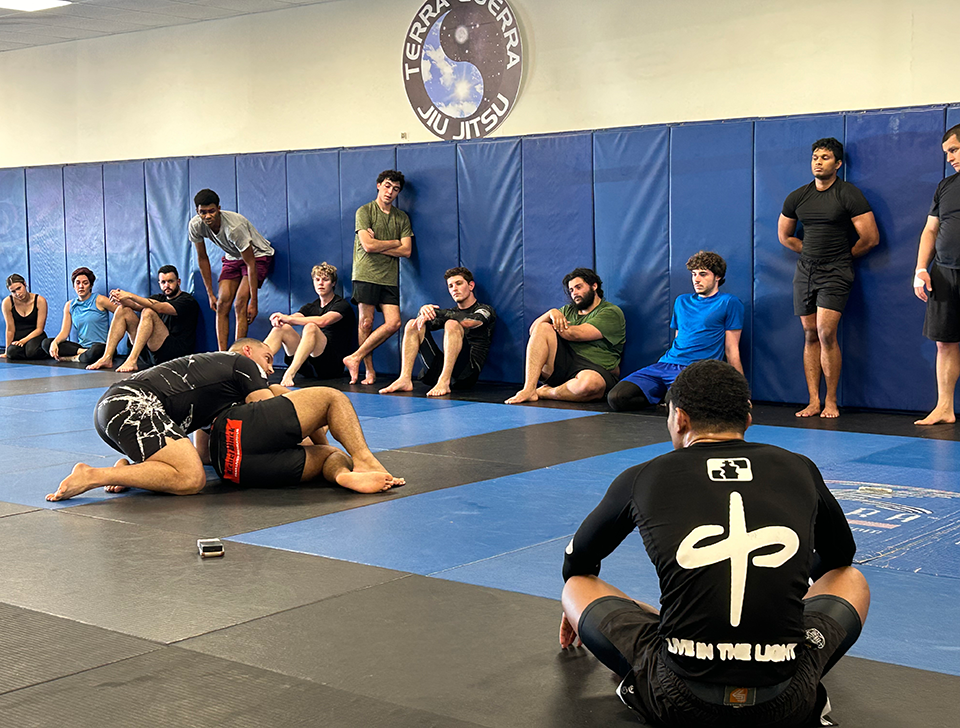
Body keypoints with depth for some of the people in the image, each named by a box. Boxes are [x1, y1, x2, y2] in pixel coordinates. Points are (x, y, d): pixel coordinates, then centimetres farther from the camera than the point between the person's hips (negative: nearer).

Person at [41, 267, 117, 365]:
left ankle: (73, 358, -13)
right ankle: (82, 352, -21)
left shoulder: (99, 300, -1)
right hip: (81, 346, 6)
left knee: (96, 350, -43)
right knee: (46, 343, -10)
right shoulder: (69, 306, 13)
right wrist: (55, 342, -12)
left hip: (101, 345, -6)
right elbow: (64, 332, 8)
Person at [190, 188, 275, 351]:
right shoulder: (195, 226, -19)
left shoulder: (234, 227, -36)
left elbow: (251, 264, -30)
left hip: (257, 256, -6)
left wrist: (253, 302, -29)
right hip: (232, 257, 6)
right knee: (222, 304, -10)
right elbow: (202, 258, -3)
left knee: (240, 304, -21)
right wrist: (210, 294, -3)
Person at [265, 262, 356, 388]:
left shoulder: (342, 305, 1)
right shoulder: (311, 307, 22)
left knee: (310, 327, -31)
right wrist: (279, 318, -20)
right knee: (283, 327, -11)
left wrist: (289, 318, -23)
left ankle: (290, 373, -48)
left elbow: (322, 321, -19)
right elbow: (292, 318, 5)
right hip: (310, 368, 6)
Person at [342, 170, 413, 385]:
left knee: (393, 323, -8)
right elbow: (367, 245, -10)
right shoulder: (365, 211, 2)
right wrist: (394, 243, 1)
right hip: (366, 274, -4)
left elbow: (406, 251, 4)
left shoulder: (402, 217, 15)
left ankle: (355, 358, -2)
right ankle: (369, 371, 4)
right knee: (366, 322, -4)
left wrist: (378, 245, -5)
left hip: (389, 277, 4)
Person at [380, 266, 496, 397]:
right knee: (413, 324, -1)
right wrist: (424, 311, -15)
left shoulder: (485, 310, 9)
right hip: (438, 371, 6)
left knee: (452, 324, -27)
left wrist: (436, 312, -14)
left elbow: (469, 321, -16)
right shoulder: (452, 313, 27)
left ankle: (444, 382, -38)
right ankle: (405, 379, -19)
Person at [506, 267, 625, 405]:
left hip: (595, 369, -6)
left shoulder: (612, 312, 2)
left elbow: (576, 334, -11)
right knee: (543, 328, -15)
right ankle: (529, 389, -28)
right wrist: (552, 313, -4)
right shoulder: (568, 310, 24)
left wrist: (555, 326, 5)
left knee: (590, 382, -42)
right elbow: (534, 329, 14)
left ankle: (543, 393, -18)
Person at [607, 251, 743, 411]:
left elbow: (732, 351, 4)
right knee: (616, 397, -17)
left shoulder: (729, 303, 7)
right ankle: (665, 397, 2)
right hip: (665, 364, 6)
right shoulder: (682, 301, 24)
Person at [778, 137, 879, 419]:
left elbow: (870, 238, -4)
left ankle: (831, 402, -4)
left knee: (826, 333, -14)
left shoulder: (849, 195, -6)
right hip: (805, 270, 5)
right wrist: (813, 252, 14)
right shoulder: (797, 198, 9)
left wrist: (843, 256, 7)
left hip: (835, 272, -5)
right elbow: (785, 236, 22)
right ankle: (813, 401, 7)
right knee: (810, 335, 4)